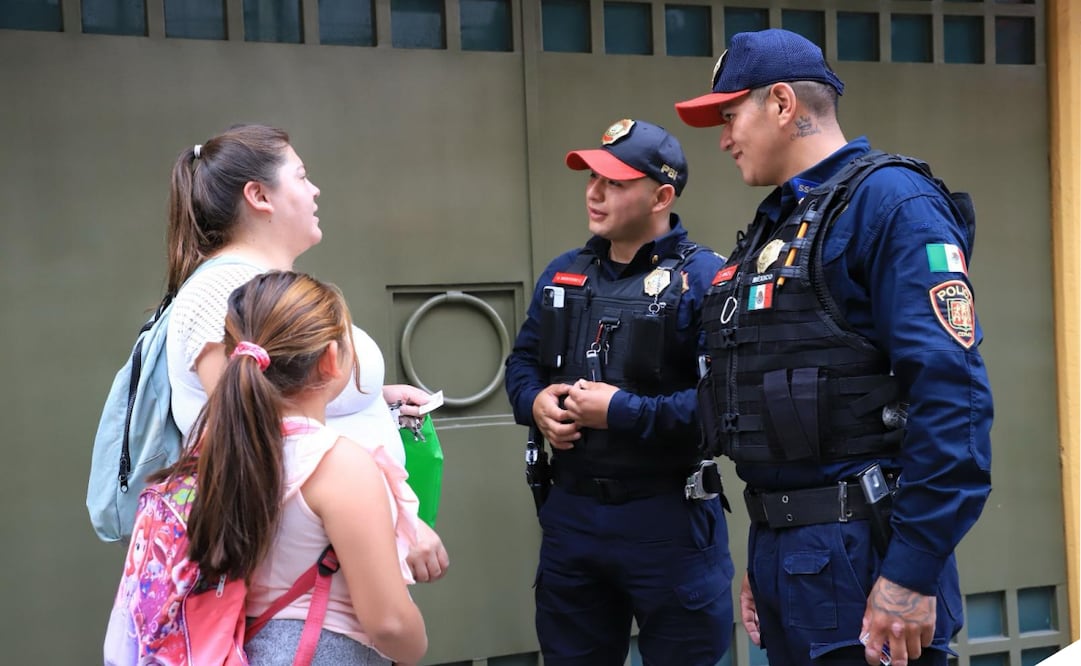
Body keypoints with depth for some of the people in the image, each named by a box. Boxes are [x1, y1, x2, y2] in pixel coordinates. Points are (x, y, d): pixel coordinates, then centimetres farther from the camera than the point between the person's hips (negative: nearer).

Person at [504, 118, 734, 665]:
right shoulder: (562, 272, 9)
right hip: (570, 512, 6)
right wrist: (536, 402, -5)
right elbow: (522, 361, 17)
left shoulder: (703, 278, -13)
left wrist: (622, 412, -21)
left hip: (668, 518, -6)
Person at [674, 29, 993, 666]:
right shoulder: (773, 226, 16)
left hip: (860, 551, -8)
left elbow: (951, 392, -20)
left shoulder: (888, 201, -10)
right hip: (781, 547, 8)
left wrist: (913, 571, -22)